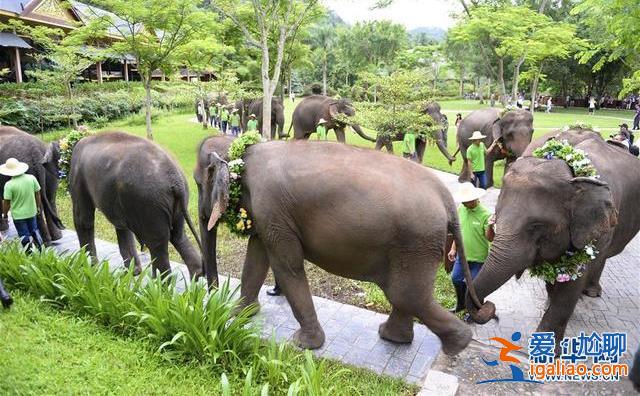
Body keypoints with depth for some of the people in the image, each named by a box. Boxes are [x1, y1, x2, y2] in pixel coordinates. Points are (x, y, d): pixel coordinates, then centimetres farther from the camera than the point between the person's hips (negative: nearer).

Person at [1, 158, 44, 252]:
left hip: (18, 215, -4)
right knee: (34, 230, 24)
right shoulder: (31, 178, -12)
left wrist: (5, 213, 3)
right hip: (32, 212, 4)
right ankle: (41, 249, 27)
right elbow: (37, 194, -2)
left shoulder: (9, 185, -21)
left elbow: (6, 202, -15)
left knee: (25, 236, 11)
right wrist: (38, 207, 12)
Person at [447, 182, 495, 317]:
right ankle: (461, 303, 42)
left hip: (478, 257, -6)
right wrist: (453, 248, 11)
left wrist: (490, 226, -41)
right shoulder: (460, 209, -3)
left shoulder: (485, 214, -20)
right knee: (456, 278, 16)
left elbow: (490, 238, -21)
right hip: (462, 254, 6)